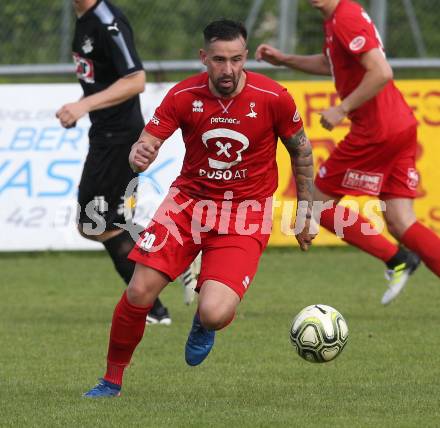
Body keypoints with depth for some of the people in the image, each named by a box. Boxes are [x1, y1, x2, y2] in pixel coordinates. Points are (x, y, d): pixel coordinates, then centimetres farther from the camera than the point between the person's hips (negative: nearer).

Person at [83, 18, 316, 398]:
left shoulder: (273, 98, -13)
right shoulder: (184, 96, -10)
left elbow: (301, 150, 4)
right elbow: (146, 144, -8)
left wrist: (306, 211, 8)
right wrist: (139, 155, -33)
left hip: (245, 215, -2)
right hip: (189, 200, 2)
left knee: (214, 315, -21)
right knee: (140, 292, -11)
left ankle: (204, 324, 20)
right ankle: (112, 381, 12)